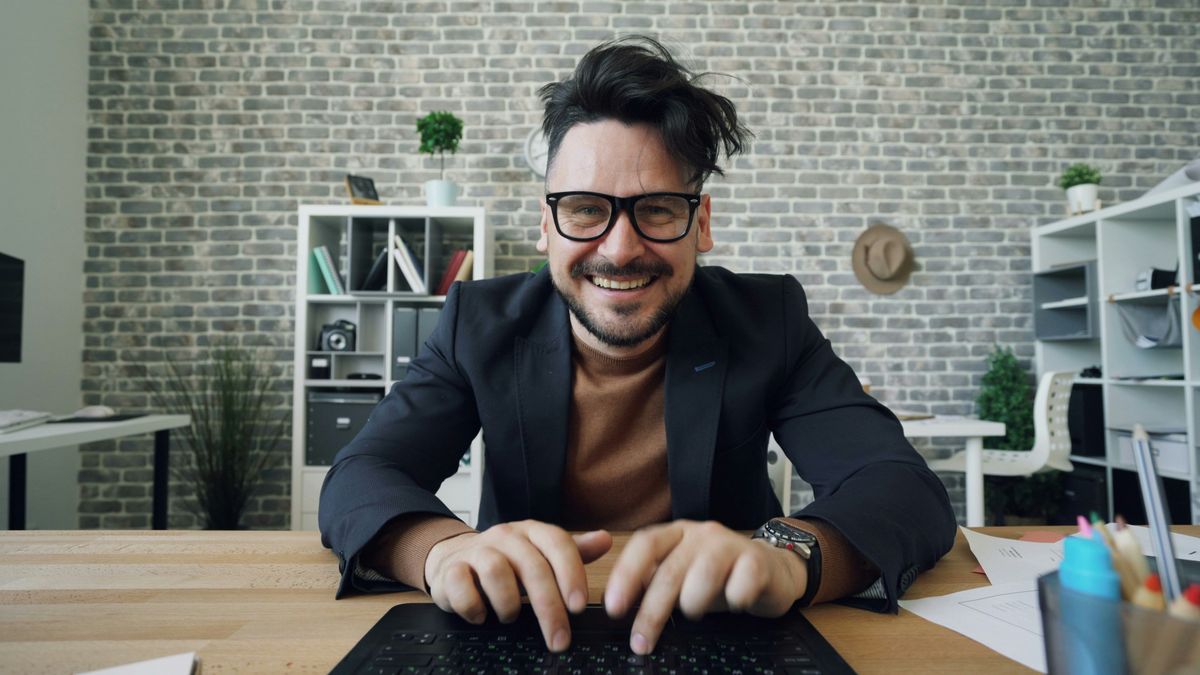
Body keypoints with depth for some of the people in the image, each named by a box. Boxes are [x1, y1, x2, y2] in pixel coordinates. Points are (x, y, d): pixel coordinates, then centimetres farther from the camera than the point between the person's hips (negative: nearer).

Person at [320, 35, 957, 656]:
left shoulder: (769, 321, -11)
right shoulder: (481, 321, -8)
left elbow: (908, 491, -18)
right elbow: (358, 480, -15)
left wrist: (788, 555, -40)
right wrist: (444, 547, -38)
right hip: (529, 637, 1)